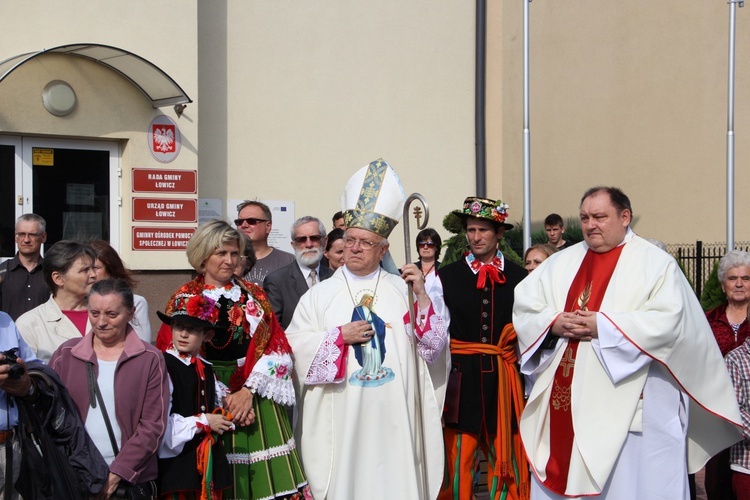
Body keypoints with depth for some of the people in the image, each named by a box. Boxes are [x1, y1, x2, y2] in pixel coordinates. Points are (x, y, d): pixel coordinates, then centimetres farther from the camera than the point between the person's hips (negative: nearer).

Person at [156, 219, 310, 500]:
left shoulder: (254, 295, 10)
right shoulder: (183, 300, 2)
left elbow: (277, 349, 2)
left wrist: (248, 391, -12)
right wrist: (223, 401, -12)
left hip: (257, 398, 2)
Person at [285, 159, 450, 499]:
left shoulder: (402, 290, 8)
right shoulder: (319, 295, 6)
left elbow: (434, 346, 3)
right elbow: (295, 346, 0)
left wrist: (422, 296, -7)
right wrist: (340, 336, -10)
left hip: (393, 417, 1)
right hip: (340, 418, 0)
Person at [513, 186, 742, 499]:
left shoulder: (655, 263, 0)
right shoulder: (561, 263, 14)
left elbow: (669, 320, -13)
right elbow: (523, 308, 10)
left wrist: (603, 326, -17)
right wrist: (554, 323, -10)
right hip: (562, 403, 5)